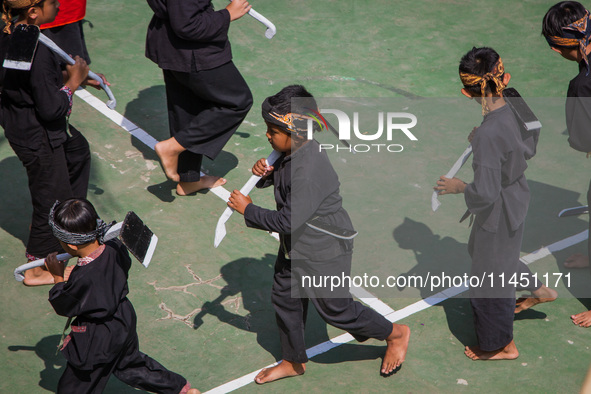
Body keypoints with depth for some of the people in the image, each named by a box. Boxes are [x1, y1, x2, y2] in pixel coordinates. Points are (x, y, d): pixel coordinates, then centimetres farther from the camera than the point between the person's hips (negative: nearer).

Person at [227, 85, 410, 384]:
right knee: (285, 300, 19)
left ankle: (395, 334, 30)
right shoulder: (292, 152, -6)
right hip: (295, 247, 9)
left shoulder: (309, 170, -34)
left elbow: (288, 221, -32)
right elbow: (282, 176, 16)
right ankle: (293, 361, 40)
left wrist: (248, 210, -22)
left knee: (335, 308, 7)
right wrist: (265, 172, -8)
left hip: (324, 252, -9)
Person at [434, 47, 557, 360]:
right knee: (491, 254, 34)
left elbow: (485, 193, -32)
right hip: (518, 196, 8)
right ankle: (539, 290, 52)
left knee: (490, 276, 14)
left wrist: (457, 187, -13)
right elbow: (529, 149, 7)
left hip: (499, 212, -8)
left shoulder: (487, 135, -35)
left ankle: (503, 346, 34)